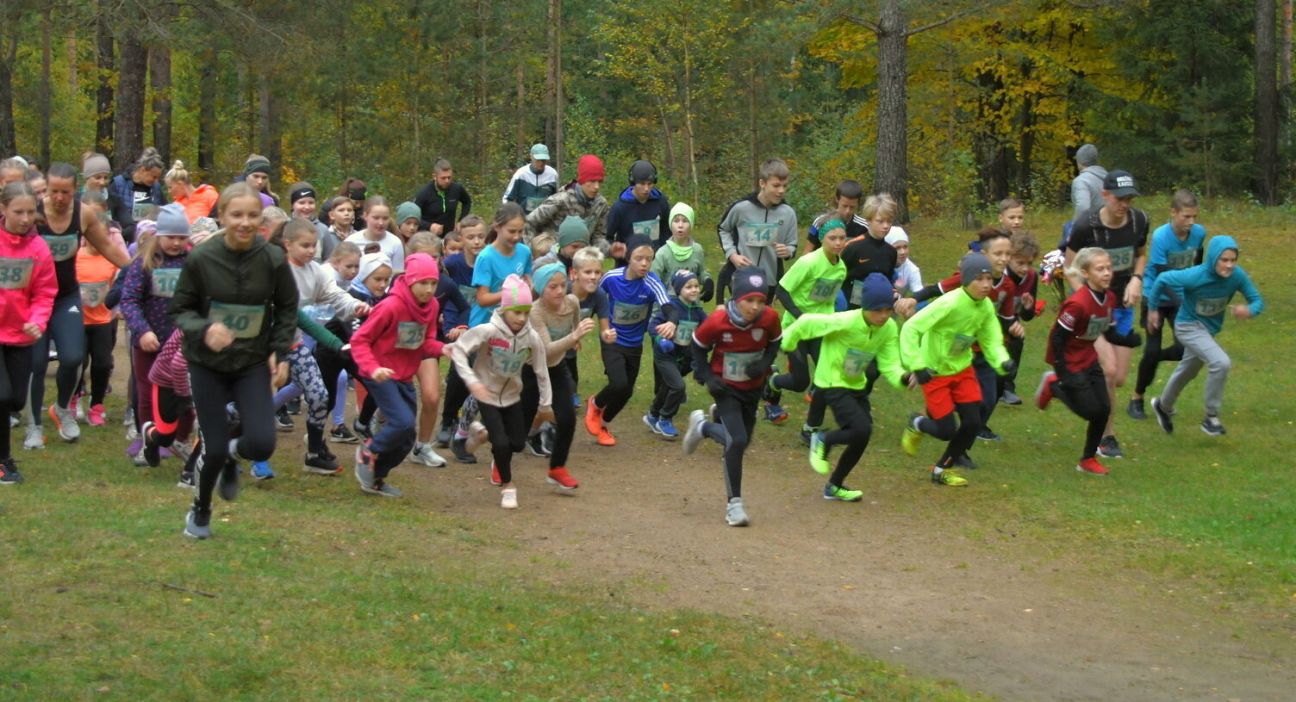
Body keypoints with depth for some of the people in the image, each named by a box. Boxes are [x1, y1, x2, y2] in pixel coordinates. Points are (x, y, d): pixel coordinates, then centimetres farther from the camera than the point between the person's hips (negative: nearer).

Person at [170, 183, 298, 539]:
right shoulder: (201, 258, -15)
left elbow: (287, 308, 6)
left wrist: (279, 350, -3)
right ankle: (200, 512, 30)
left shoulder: (273, 259, -11)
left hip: (253, 363, 1)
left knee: (262, 444, -15)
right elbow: (180, 310, -5)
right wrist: (204, 330, -25)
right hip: (207, 363, -1)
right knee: (214, 448, -1)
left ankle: (233, 456, 25)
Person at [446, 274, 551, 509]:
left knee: (518, 443, 9)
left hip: (512, 395, 4)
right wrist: (472, 381, -35)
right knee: (501, 443, -12)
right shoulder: (488, 331, -28)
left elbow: (541, 371, -5)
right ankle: (507, 485, 12)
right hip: (488, 395, -4)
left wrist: (545, 403, 1)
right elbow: (458, 350, -25)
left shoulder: (531, 337, -17)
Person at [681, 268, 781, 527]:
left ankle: (703, 426, 52)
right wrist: (706, 377, -16)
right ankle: (734, 504, 0)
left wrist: (765, 363, -17)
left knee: (740, 441, 19)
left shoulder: (769, 318, -20)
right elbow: (698, 346, -7)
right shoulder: (717, 321, -27)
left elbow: (774, 342, 1)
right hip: (725, 388, -4)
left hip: (752, 388, 4)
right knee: (737, 441, -18)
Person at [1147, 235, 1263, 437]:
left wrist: (1249, 310, -36)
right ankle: (1211, 417, -11)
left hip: (1211, 329, 6)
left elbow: (1258, 300, -12)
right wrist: (1152, 309, -5)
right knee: (1221, 363, -27)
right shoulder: (1195, 276, -31)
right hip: (1189, 326, -6)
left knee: (1187, 372, 27)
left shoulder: (1237, 275, -21)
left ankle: (1164, 406, 53)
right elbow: (1162, 279, -17)